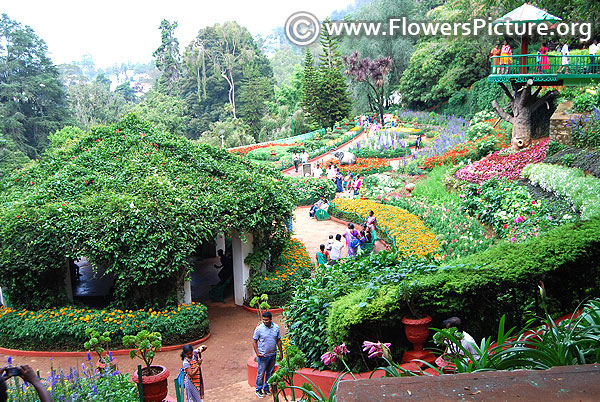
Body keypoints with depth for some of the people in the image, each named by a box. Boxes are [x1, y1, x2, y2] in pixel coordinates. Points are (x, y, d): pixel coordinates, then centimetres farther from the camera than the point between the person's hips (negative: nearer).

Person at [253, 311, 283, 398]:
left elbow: (278, 341, 7)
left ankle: (266, 389, 32)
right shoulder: (259, 329, -13)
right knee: (261, 374, 6)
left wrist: (281, 353, 9)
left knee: (269, 373, 16)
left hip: (273, 355, 4)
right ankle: (258, 390, 23)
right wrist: (257, 354, -17)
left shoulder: (276, 327, -3)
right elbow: (255, 342, -7)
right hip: (263, 355, -4)